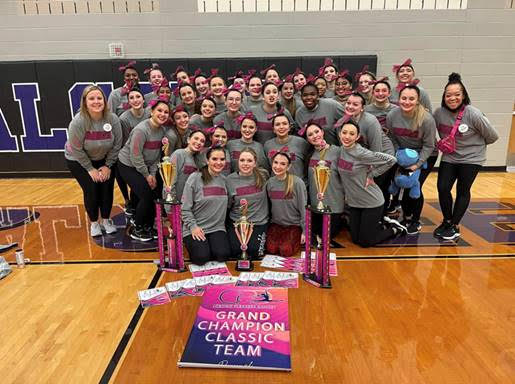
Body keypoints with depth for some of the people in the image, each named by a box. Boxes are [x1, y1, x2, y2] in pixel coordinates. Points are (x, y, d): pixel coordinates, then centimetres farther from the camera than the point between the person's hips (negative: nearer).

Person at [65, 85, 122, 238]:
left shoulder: (113, 119, -20)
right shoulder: (78, 122, -27)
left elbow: (117, 145, -10)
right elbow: (76, 150, -19)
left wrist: (108, 166, -7)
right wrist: (90, 169, -13)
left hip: (103, 159, 3)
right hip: (78, 161, -2)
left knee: (107, 188, -2)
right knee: (91, 189, -7)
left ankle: (106, 220, 21)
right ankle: (94, 223, 16)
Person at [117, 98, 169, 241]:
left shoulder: (162, 130, -2)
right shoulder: (141, 130, -25)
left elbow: (157, 154, 3)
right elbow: (135, 156, -24)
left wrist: (153, 173, -5)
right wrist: (147, 175, -16)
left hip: (145, 166, 7)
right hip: (128, 165, -7)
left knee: (155, 193, 0)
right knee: (146, 195, -13)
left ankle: (148, 226, 19)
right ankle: (136, 229, 7)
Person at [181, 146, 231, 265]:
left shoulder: (224, 180, 9)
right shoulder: (195, 178, -6)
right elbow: (185, 208, -6)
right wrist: (193, 226, -13)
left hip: (217, 228, 3)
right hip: (195, 228, -3)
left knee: (223, 255, -20)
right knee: (201, 258, -21)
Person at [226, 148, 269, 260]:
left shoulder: (263, 175, -4)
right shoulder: (230, 179, -4)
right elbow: (227, 205, 5)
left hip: (259, 223, 0)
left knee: (253, 252, -14)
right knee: (234, 250, -16)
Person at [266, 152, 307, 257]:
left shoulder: (297, 182, -15)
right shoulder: (270, 182, 0)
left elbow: (303, 208, -10)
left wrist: (305, 230, -8)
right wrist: (267, 224, 8)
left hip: (294, 225, -3)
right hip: (276, 223, 4)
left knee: (286, 251, -20)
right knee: (271, 249, -16)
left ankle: (295, 240, 12)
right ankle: (281, 239, 15)